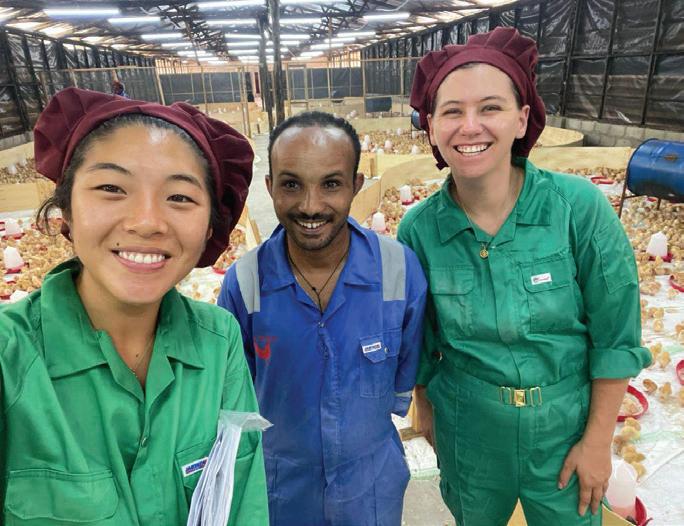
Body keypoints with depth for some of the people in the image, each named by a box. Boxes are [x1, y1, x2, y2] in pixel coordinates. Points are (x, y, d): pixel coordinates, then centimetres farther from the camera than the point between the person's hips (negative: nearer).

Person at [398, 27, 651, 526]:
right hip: (467, 434, 1)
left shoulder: (579, 206, -19)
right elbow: (417, 338, -1)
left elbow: (615, 336, -10)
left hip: (565, 429, -1)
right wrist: (424, 409, 9)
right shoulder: (418, 228, -15)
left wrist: (598, 440, -5)